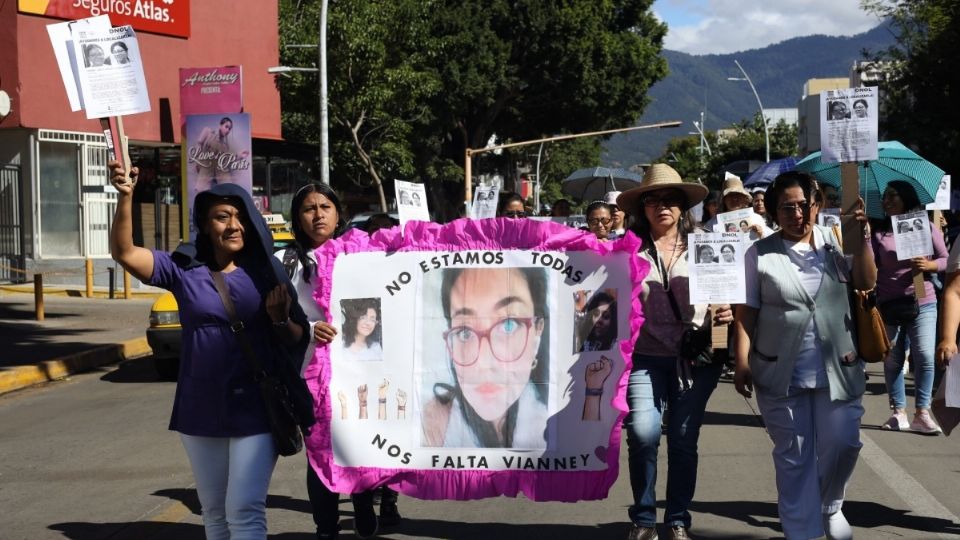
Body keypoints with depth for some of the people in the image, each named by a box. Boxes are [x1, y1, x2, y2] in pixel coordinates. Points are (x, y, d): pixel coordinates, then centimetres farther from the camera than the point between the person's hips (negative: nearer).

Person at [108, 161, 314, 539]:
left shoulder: (265, 272, -2)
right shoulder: (184, 269, 0)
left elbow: (297, 341, 1)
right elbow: (124, 253, -13)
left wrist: (279, 319, -21)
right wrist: (125, 198, -27)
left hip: (255, 409, -3)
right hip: (200, 410, 3)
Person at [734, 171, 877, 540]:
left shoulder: (835, 241, 6)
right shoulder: (760, 254, 0)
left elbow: (866, 282, -2)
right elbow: (746, 313, -1)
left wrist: (862, 238, -9)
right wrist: (742, 363, -7)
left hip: (836, 368, 2)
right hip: (780, 373, -1)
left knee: (843, 444, 3)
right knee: (793, 457, 5)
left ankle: (830, 506, 32)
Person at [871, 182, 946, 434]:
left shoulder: (927, 227, 2)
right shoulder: (878, 231, 0)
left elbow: (946, 259, 6)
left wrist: (929, 265, -14)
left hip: (923, 303, 0)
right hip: (888, 304, 1)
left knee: (924, 357, -8)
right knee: (892, 360, 5)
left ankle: (922, 413, -2)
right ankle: (898, 412, 13)